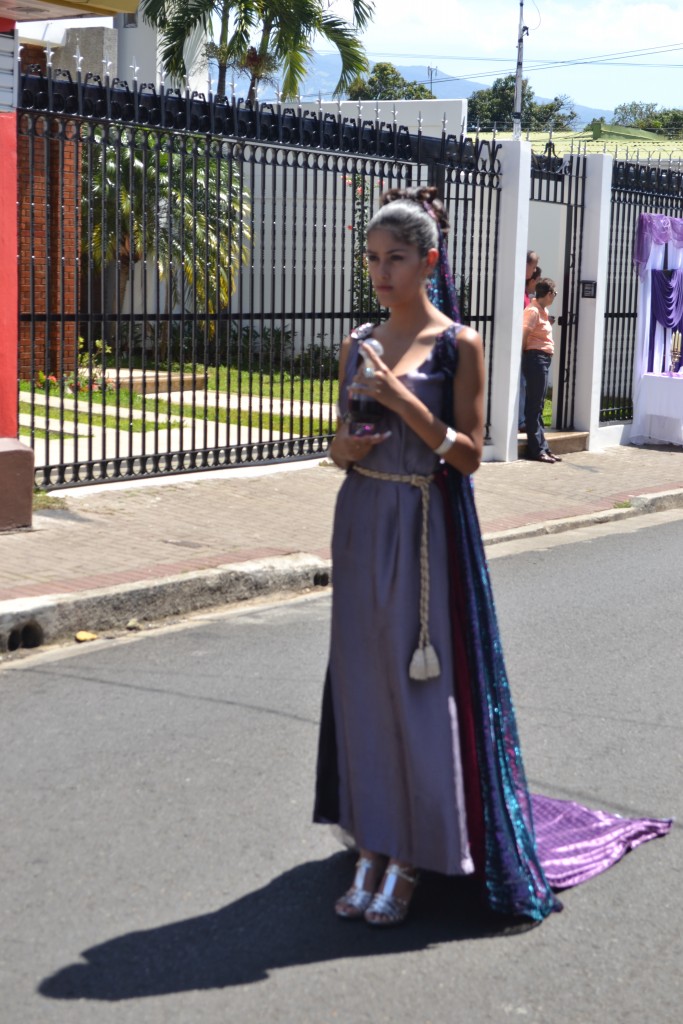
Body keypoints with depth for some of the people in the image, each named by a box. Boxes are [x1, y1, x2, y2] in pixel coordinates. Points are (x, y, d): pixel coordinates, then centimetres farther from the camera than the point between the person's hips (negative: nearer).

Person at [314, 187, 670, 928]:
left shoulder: (458, 344, -6)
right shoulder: (359, 344, 9)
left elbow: (468, 453, -10)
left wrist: (401, 396, -19)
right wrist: (344, 446, -7)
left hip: (426, 533, -5)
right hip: (361, 525, 5)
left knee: (418, 688, -1)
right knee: (362, 681, 7)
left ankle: (408, 862, 11)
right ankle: (371, 850, 18)